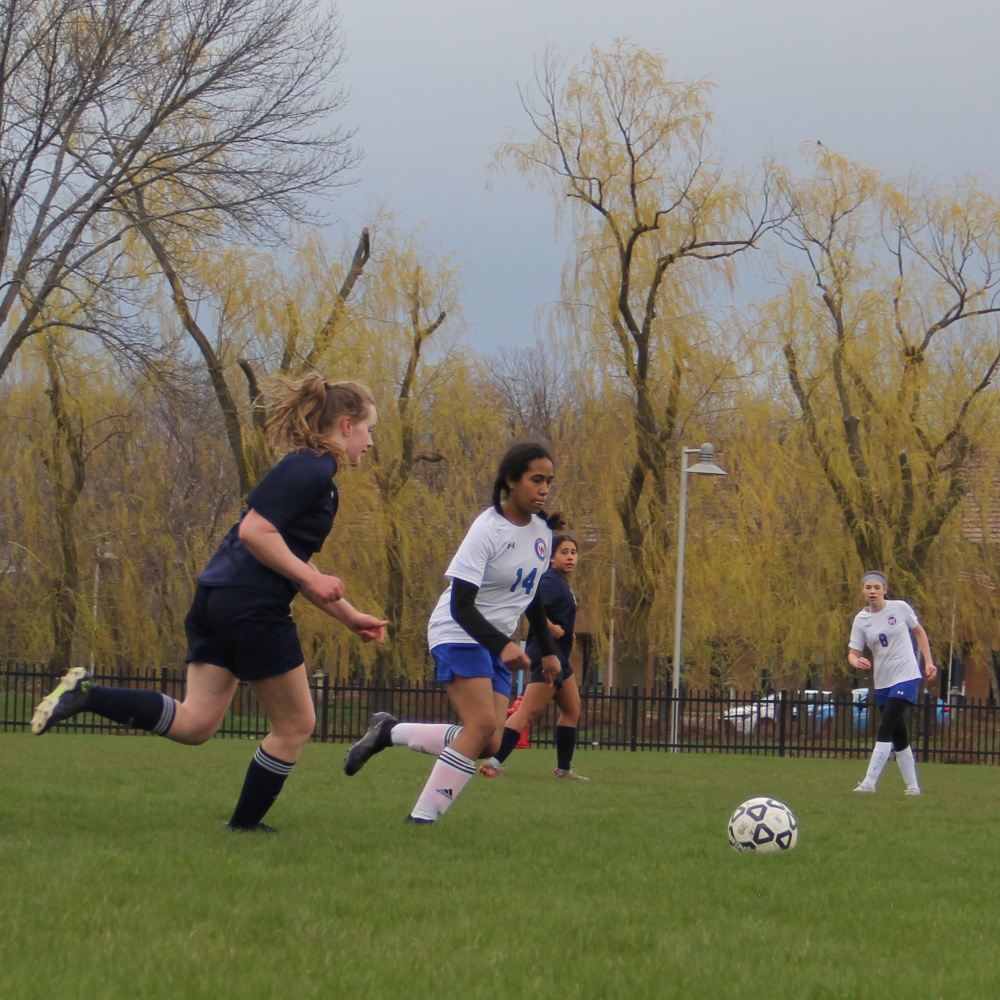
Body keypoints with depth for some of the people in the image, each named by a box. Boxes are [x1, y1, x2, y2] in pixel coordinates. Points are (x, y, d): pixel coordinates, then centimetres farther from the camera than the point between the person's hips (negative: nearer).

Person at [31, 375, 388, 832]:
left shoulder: (305, 469, 22)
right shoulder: (311, 470, -10)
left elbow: (292, 560, 29)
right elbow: (255, 530, -21)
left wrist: (350, 617, 28)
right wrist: (309, 578, -17)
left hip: (216, 600, 10)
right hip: (253, 606, -10)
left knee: (193, 723, 5)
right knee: (295, 724, 5)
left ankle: (86, 694, -7)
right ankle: (244, 824, 13)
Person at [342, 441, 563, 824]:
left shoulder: (542, 530, 3)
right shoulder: (487, 530, -20)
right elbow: (461, 606, -25)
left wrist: (548, 650, 23)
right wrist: (503, 645, -37)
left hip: (497, 644, 8)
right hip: (458, 635, -8)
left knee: (489, 744, -5)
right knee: (483, 723, -24)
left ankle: (389, 732, 11)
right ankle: (422, 817, -20)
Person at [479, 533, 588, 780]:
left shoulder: (562, 583, 15)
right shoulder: (551, 581, -15)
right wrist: (551, 628, -21)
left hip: (558, 657, 11)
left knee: (571, 710, 16)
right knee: (529, 711, -14)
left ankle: (564, 768, 22)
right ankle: (494, 762, -18)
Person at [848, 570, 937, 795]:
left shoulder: (900, 608, -5)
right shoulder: (861, 620, 2)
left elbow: (919, 632, 10)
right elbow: (853, 652, -1)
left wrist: (928, 662, 4)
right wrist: (856, 661, -25)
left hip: (906, 677, -4)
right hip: (882, 682, 4)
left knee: (885, 728, -17)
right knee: (898, 736, 9)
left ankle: (869, 783, -20)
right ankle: (912, 786, 20)